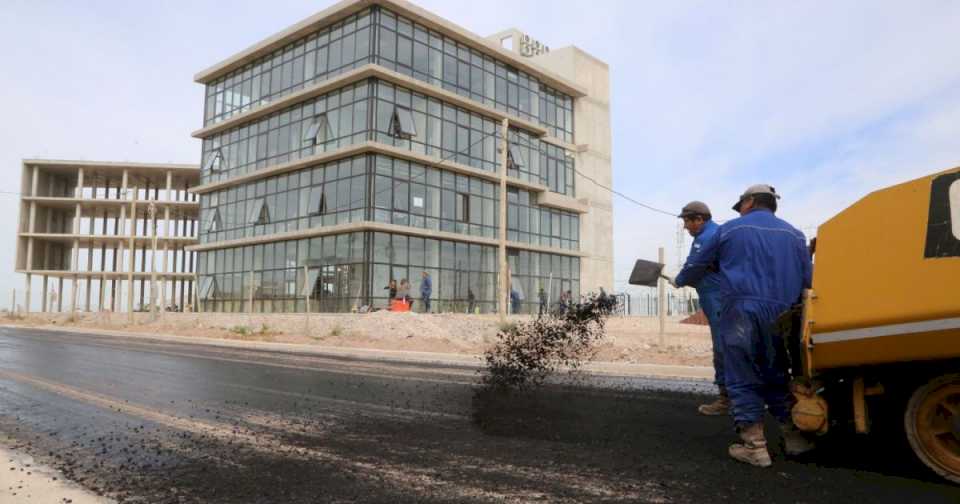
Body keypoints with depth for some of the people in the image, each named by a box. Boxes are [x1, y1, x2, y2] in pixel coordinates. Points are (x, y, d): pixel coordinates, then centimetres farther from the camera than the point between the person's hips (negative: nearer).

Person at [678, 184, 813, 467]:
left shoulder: (729, 229, 8)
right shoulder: (794, 234, 15)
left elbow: (696, 267, 17)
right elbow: (808, 280, 15)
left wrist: (685, 281, 37)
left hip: (742, 312, -4)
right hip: (780, 315, 4)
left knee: (742, 380, 1)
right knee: (777, 378, 18)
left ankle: (754, 445, -1)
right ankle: (794, 436, 20)